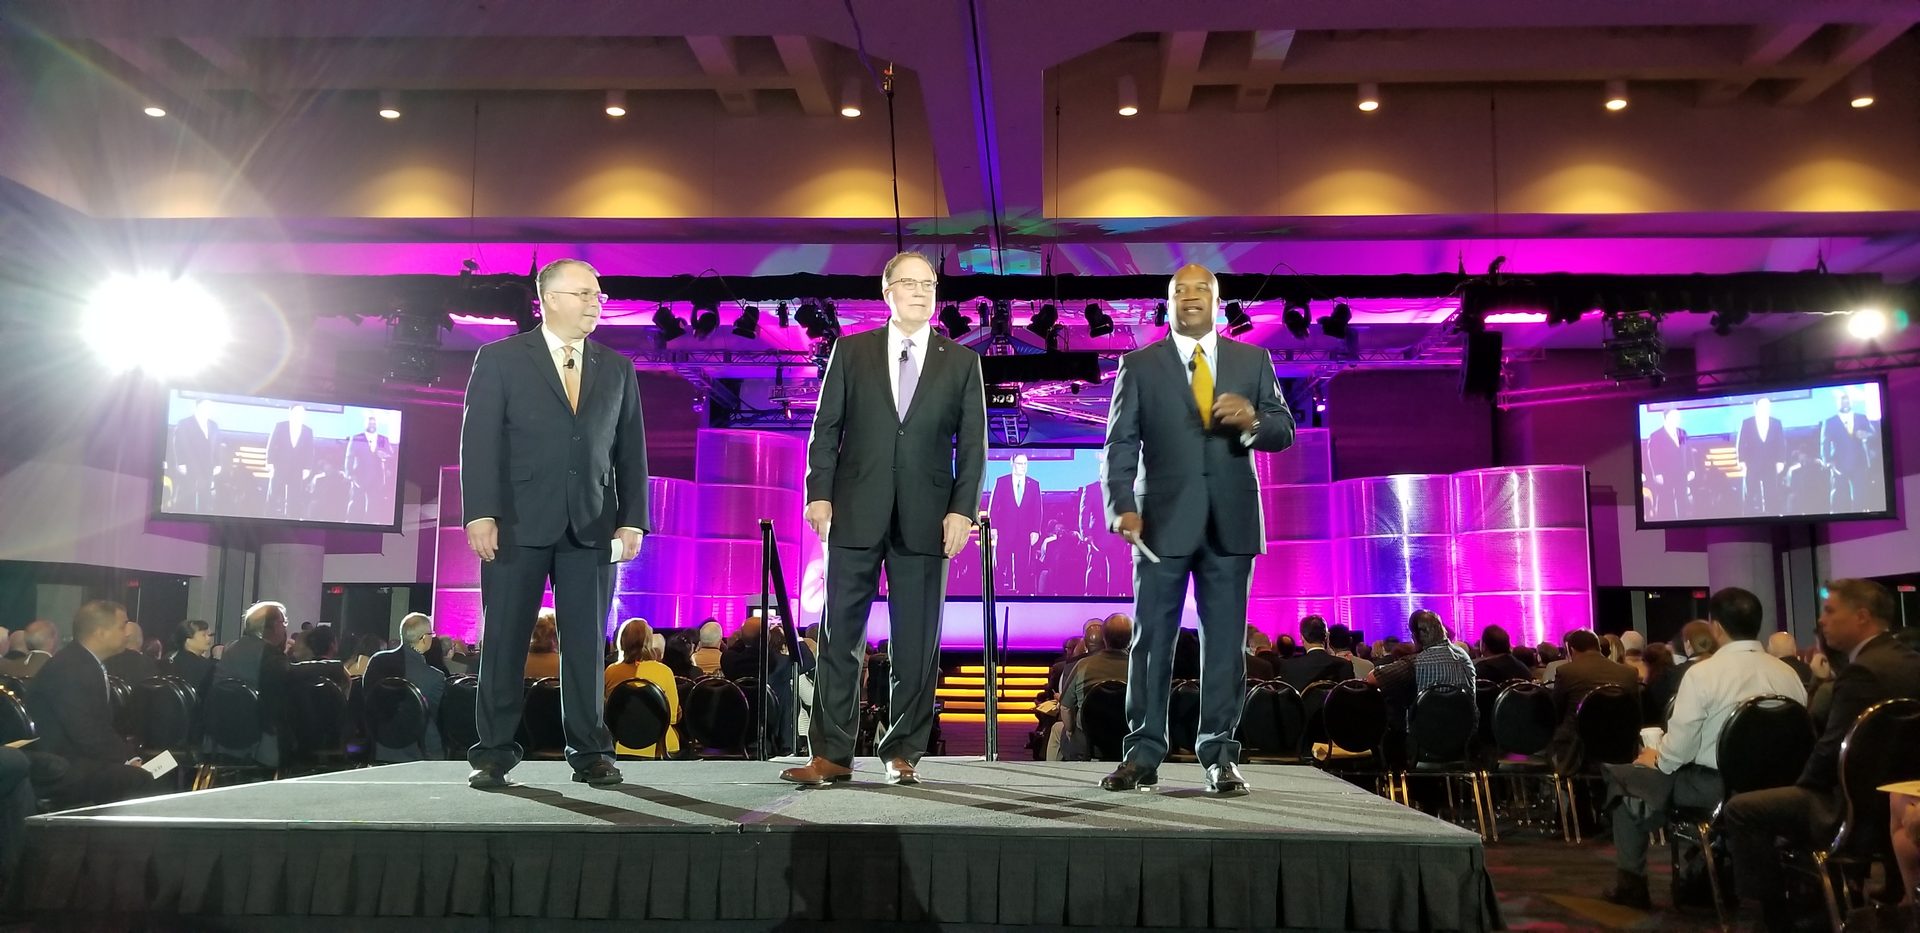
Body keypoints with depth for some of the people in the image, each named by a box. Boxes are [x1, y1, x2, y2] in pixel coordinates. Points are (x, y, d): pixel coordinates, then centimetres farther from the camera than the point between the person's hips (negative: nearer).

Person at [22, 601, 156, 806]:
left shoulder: (92, 664, 11)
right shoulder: (68, 670, -19)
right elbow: (85, 735, -23)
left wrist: (129, 755, -1)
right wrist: (127, 758, -15)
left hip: (80, 759, 9)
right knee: (140, 780, -26)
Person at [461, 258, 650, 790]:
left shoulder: (617, 370, 13)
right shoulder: (500, 359, 5)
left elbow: (630, 450, 11)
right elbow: (479, 441, -1)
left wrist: (633, 520, 3)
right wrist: (480, 513, -10)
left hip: (592, 526, 2)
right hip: (518, 523, -2)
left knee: (587, 644, 3)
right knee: (504, 641, 3)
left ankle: (590, 752, 10)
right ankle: (494, 752, 13)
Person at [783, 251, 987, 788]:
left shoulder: (962, 362, 9)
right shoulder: (851, 351, 9)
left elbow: (973, 444, 5)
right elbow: (826, 428, 6)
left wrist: (962, 508, -6)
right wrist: (819, 492, -5)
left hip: (926, 519, 0)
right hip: (856, 515, 0)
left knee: (916, 645, 4)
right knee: (840, 638, 2)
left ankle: (903, 752, 15)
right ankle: (831, 755, 9)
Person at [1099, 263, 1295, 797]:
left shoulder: (1253, 361, 11)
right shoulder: (1139, 365, 6)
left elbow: (1285, 431, 7)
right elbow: (1120, 444, 0)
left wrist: (1253, 421, -16)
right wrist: (1122, 506, -14)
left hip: (1231, 522, 2)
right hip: (1164, 521, -1)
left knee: (1225, 643, 4)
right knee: (1152, 639, 1)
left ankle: (1219, 756, 12)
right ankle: (1143, 754, 8)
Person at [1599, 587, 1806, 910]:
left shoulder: (1704, 673, -16)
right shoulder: (1789, 674, -1)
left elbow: (1679, 748, -16)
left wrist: (1655, 758, 5)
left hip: (1714, 786, -6)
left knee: (1621, 774, 11)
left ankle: (1631, 884, 15)